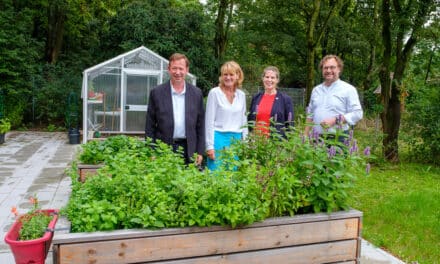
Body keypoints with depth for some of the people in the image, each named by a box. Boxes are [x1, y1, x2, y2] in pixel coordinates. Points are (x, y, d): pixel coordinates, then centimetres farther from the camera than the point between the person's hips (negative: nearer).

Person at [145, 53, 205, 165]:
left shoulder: (197, 93, 5)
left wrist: (200, 152, 4)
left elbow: (200, 125, 8)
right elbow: (150, 126, 2)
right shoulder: (156, 92, 1)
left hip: (189, 150, 1)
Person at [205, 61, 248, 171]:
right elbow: (209, 121, -4)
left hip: (236, 140, 4)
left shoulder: (241, 95, 10)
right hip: (219, 138, -4)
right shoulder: (215, 92, -3)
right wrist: (210, 146, -8)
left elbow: (243, 121, 15)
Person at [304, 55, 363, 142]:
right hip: (317, 139, 4)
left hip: (338, 139, -4)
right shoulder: (316, 90, 16)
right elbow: (310, 115, 20)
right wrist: (305, 135, 12)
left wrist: (335, 120, -18)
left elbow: (357, 113, -8)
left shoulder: (349, 89, 0)